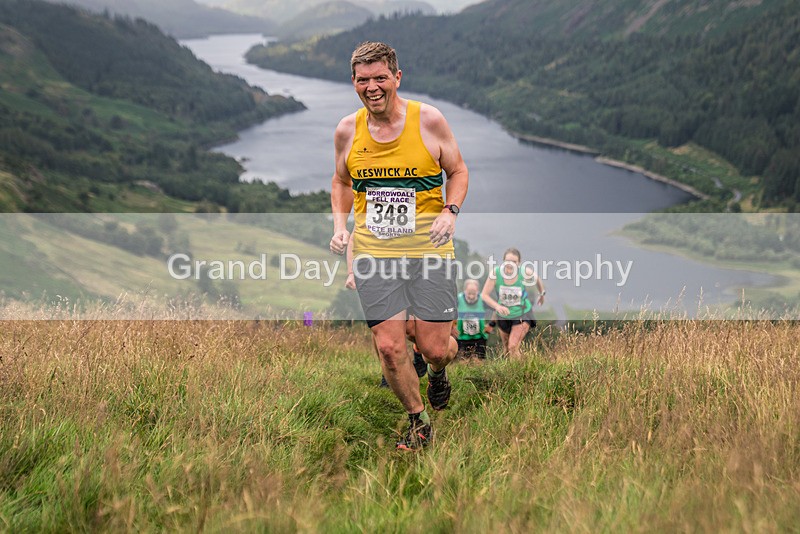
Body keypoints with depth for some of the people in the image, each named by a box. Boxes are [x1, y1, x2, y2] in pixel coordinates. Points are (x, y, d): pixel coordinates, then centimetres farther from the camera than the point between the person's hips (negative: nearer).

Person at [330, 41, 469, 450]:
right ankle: (419, 423, 21)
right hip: (372, 252, 2)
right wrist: (340, 223, 2)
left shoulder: (428, 120, -5)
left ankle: (438, 372, 38)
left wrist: (449, 212, -10)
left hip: (428, 248, -2)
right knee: (389, 348, -4)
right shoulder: (347, 131, 3)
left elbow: (458, 171, 7)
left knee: (434, 348, -2)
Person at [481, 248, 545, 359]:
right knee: (506, 350, 22)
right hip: (503, 316, 3)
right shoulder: (496, 273, -24)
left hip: (522, 315, -3)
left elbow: (538, 280, -1)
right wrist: (497, 306, -38)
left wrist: (542, 294, 17)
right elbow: (484, 295, -20)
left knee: (513, 348, -19)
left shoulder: (525, 273, -25)